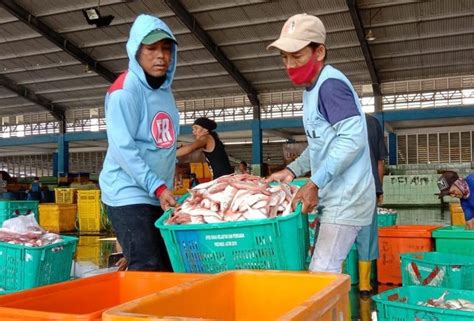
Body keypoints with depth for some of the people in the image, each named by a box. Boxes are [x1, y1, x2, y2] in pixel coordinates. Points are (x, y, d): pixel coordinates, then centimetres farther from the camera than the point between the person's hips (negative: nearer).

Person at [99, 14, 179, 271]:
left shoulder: (165, 90, 12)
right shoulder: (125, 90, -11)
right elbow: (123, 148, -18)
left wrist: (166, 188, 14)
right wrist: (158, 187, -20)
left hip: (160, 195, 8)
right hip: (129, 194, -8)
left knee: (169, 267, 8)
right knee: (148, 271, -12)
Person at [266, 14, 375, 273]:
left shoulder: (330, 84, -14)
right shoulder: (313, 89, 16)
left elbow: (352, 140, -24)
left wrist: (314, 184, -24)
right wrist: (292, 171, 12)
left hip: (345, 197, -9)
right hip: (333, 195, 10)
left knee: (322, 273, -9)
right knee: (324, 270, 12)